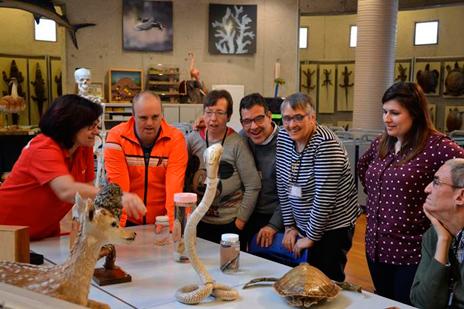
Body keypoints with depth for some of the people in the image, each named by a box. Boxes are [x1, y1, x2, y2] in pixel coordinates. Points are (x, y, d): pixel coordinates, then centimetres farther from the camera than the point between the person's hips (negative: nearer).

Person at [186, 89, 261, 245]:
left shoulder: (237, 144, -12)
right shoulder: (192, 139, -1)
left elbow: (253, 187, -10)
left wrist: (240, 220, -8)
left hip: (230, 224, -3)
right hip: (198, 221, 3)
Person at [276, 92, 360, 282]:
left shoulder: (325, 144, -22)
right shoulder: (283, 138, -1)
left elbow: (324, 198, -22)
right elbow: (282, 185, 4)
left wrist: (311, 237, -15)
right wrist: (290, 226, 4)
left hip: (332, 228, -6)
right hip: (303, 224, 6)